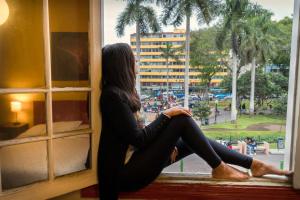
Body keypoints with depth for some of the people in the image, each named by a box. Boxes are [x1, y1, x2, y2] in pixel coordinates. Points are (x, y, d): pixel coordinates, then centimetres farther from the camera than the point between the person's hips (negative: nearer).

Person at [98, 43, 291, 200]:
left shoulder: (119, 91, 9)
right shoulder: (113, 96, -20)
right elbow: (138, 139, -21)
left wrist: (166, 143, -1)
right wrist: (166, 115, -14)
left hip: (135, 159, 9)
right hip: (128, 171, -9)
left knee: (193, 139, 4)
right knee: (182, 119, -16)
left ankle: (254, 164, 13)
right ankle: (219, 168, 0)